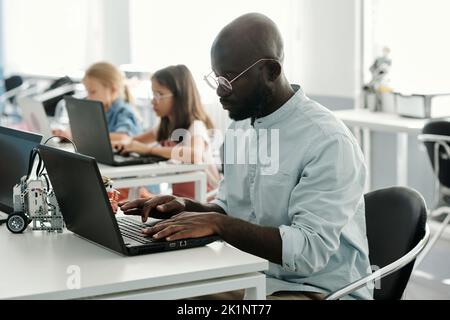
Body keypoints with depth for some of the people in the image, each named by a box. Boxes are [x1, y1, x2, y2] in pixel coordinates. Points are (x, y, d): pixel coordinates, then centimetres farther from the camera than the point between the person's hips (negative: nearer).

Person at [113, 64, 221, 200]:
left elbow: (194, 155, -37)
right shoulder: (167, 125, 7)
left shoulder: (195, 126, -16)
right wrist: (127, 143, 2)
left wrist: (148, 149, -30)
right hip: (179, 196, 7)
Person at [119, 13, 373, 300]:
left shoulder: (328, 142, -19)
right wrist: (188, 208, -2)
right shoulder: (241, 125, 7)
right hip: (251, 277, 8)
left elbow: (310, 250, -25)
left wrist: (217, 223, -28)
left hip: (317, 289, -7)